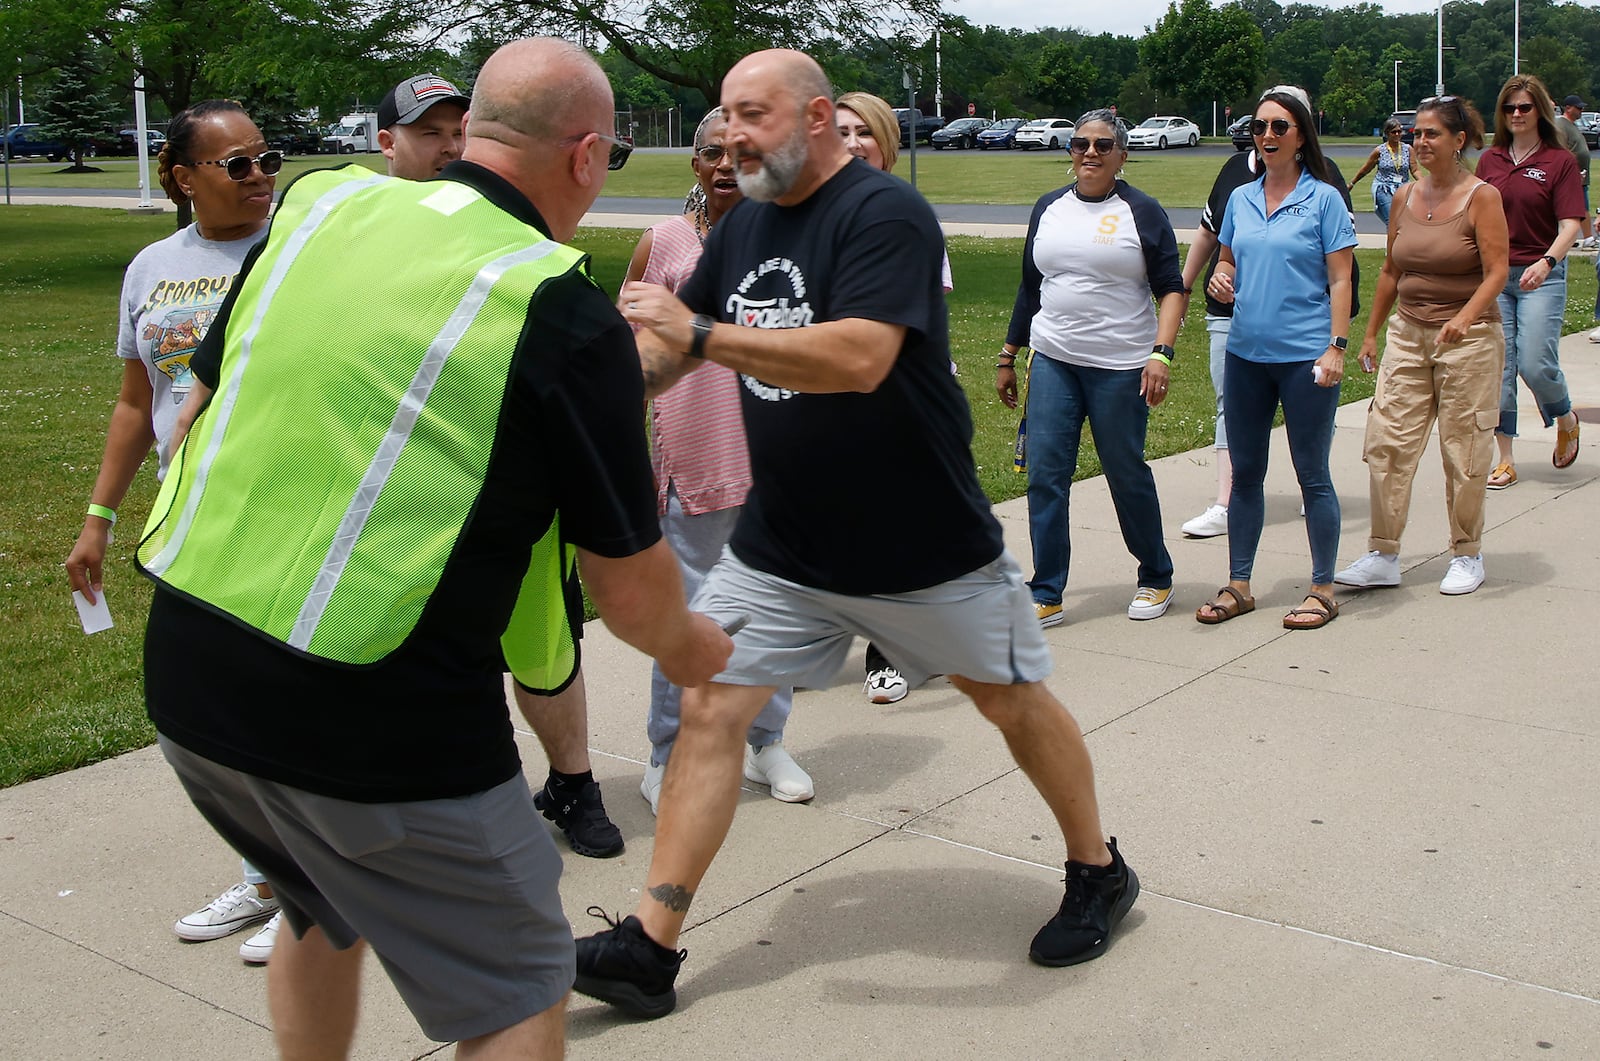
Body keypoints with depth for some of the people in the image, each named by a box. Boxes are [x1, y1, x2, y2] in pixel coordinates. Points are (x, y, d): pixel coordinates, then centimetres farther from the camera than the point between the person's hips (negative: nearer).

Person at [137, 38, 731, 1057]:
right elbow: (632, 590, -7)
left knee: (324, 916, 32)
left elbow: (199, 412, 16)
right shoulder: (568, 317, -13)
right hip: (381, 726, -6)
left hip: (187, 678, 7)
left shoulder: (316, 209, 3)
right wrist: (687, 646, 15)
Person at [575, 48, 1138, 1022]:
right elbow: (673, 346, 11)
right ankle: (650, 947, 5)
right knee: (711, 706, -2)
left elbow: (860, 358, -33)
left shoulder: (885, 213, -18)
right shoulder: (744, 227, 6)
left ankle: (1099, 871, 35)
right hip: (781, 543, 6)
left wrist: (700, 334, -34)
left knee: (1013, 697, 12)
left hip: (925, 541, -6)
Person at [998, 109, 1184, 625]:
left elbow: (1171, 290, -3)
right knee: (1045, 474, -3)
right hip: (1052, 362, 4)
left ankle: (1156, 578, 25)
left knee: (1127, 473, 5)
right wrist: (1008, 356, 17)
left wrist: (1161, 353, -17)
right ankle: (1046, 595, 5)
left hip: (1121, 366, -4)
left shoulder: (1142, 212, 0)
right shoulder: (1049, 208, 12)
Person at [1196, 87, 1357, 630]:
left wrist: (1336, 346, -14)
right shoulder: (1240, 198, 10)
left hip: (1305, 356, -5)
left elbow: (1340, 281, -5)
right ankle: (1238, 585, 20)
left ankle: (1322, 589, 14)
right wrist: (1219, 278, -3)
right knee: (1245, 472, 10)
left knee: (1312, 474, 3)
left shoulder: (1323, 199, -4)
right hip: (1246, 354, 5)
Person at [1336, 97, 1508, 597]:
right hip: (1407, 333, 5)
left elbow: (1496, 273, -13)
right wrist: (1371, 331, 17)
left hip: (1469, 340, -5)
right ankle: (1382, 556, 6)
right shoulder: (1405, 197, 8)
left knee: (1464, 448, 2)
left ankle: (1467, 556, 17)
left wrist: (1464, 318, -28)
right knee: (1387, 442, -1)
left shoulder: (1482, 198, -7)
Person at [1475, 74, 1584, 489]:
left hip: (1541, 276, -3)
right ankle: (1504, 460, 8)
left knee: (1536, 364, -11)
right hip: (1493, 274, 3)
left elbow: (1570, 224, -8)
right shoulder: (1489, 160, 9)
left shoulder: (1560, 161, -2)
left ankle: (1566, 419, 23)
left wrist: (1548, 261, -25)